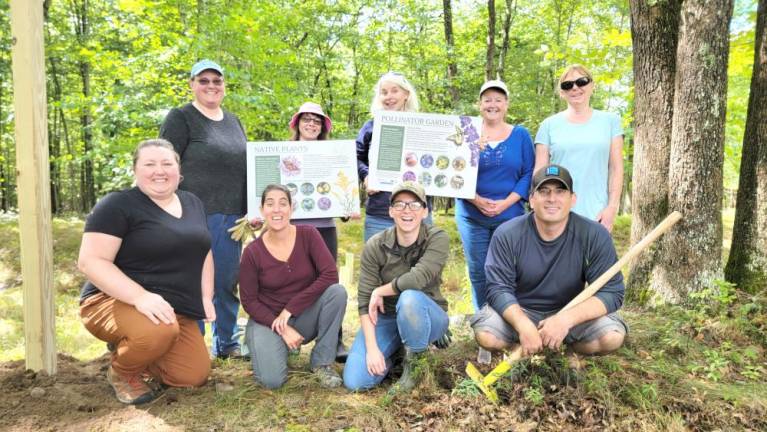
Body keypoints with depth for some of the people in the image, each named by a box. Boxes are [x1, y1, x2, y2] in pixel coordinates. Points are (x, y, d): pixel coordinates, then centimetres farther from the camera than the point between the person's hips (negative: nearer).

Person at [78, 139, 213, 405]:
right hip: (116, 303, -7)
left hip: (176, 309, 7)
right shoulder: (117, 205, -12)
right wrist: (141, 296, -32)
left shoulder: (192, 204, 9)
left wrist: (206, 297, 2)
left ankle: (128, 348, 22)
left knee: (195, 376, -3)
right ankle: (121, 371, -2)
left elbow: (203, 252, 17)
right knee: (159, 331, -38)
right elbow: (90, 261, -19)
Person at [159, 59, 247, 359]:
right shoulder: (180, 118, -1)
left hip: (232, 216, 6)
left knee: (227, 280, 12)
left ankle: (227, 343, 24)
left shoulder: (233, 121, 17)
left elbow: (244, 163, 22)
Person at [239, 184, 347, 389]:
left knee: (337, 292, -27)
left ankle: (322, 362, -10)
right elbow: (249, 301, -6)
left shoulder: (308, 235, -10)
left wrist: (290, 308, -21)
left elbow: (330, 275, -19)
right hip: (268, 319, -1)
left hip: (306, 316, 1)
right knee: (272, 380, -23)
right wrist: (282, 329, -16)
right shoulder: (252, 252, -11)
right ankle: (262, 347, 14)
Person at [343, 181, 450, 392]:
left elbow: (418, 278, -33)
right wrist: (372, 348, -21)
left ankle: (415, 361, -9)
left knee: (410, 298, -37)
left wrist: (380, 291, -18)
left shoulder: (437, 238, -17)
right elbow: (365, 300, -13)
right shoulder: (375, 246, -12)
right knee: (355, 380, -15)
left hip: (427, 317, -2)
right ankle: (393, 353, 16)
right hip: (385, 318, 2)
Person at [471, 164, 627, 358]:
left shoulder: (595, 235, -15)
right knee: (484, 334, -28)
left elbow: (612, 292, -18)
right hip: (519, 311, 0)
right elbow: (499, 289, -16)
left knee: (613, 336, -25)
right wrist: (524, 325, -35)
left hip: (570, 311, 1)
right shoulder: (507, 235, -15)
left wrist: (565, 319, -34)